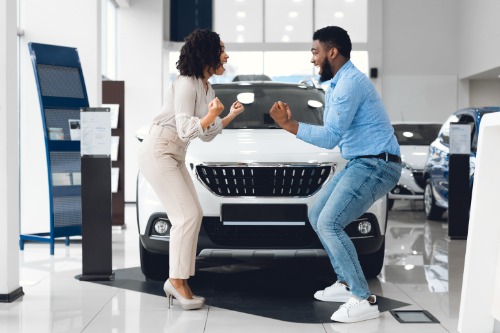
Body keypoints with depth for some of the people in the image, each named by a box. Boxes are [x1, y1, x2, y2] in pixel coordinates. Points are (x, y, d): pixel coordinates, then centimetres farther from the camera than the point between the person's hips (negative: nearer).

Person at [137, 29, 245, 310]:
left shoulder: (207, 89, 11)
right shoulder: (186, 84, -17)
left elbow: (206, 135, 17)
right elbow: (185, 130, -23)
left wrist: (232, 115, 15)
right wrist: (213, 114, -36)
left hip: (175, 155, 10)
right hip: (158, 152, -10)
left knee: (194, 215, 5)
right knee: (188, 215, -15)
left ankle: (177, 281, 10)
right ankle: (178, 281, -7)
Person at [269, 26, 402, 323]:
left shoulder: (350, 82, -19)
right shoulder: (337, 84, 15)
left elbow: (330, 137, -22)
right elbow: (332, 134, 15)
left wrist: (288, 125, -19)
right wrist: (292, 122, 8)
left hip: (376, 165, -11)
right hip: (360, 163, 11)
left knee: (329, 224, -16)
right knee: (317, 216, 14)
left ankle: (364, 300, -12)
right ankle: (346, 283, 19)